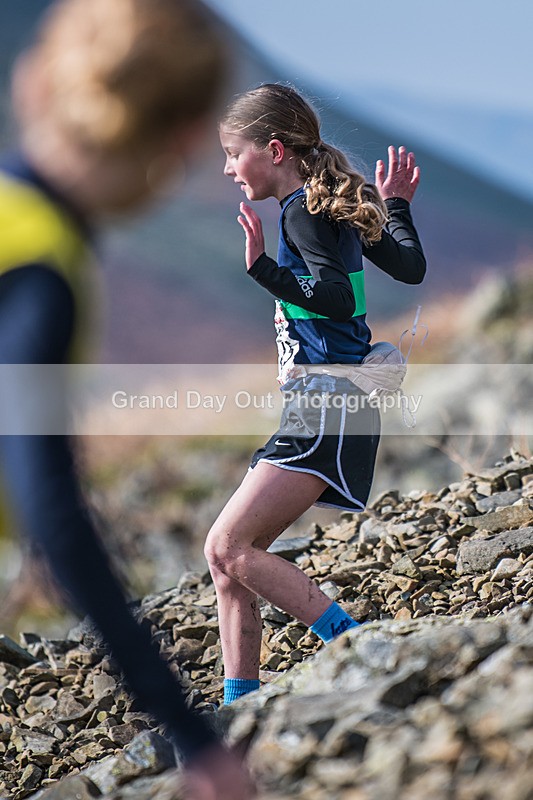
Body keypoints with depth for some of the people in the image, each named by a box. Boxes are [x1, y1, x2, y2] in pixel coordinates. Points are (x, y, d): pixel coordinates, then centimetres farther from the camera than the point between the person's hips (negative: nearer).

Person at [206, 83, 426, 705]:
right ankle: (240, 707, 8)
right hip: (318, 405, 10)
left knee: (229, 546, -16)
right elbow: (410, 267, 26)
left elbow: (338, 297, -22)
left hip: (328, 400, -10)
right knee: (230, 555, 7)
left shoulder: (303, 210, -10)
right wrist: (395, 206, 41)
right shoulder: (338, 204, 17)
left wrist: (263, 268, -28)